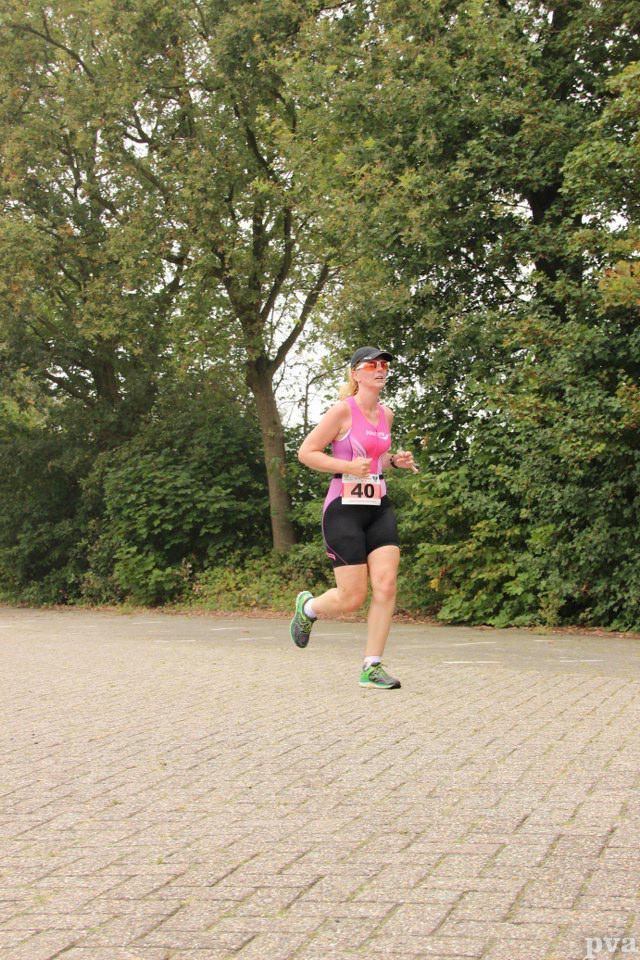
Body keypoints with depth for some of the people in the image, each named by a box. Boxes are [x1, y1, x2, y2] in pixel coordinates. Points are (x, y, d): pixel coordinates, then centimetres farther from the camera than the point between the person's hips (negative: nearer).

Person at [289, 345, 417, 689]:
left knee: (386, 586, -9)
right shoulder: (343, 410, -9)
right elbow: (306, 452, -8)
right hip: (344, 509, -6)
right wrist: (347, 467, -19)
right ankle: (308, 606, 28)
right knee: (353, 598, -5)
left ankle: (372, 667, 0)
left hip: (379, 508, 6)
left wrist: (395, 461, 7)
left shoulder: (386, 414, 12)